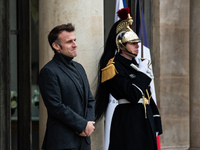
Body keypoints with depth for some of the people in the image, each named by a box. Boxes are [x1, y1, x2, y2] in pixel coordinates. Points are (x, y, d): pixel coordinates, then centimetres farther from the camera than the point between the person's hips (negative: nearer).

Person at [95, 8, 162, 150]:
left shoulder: (139, 63, 15)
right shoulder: (114, 67, -10)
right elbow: (132, 95, -22)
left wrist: (156, 123, 15)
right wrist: (142, 72, -12)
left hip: (146, 118, 8)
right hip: (128, 120, -8)